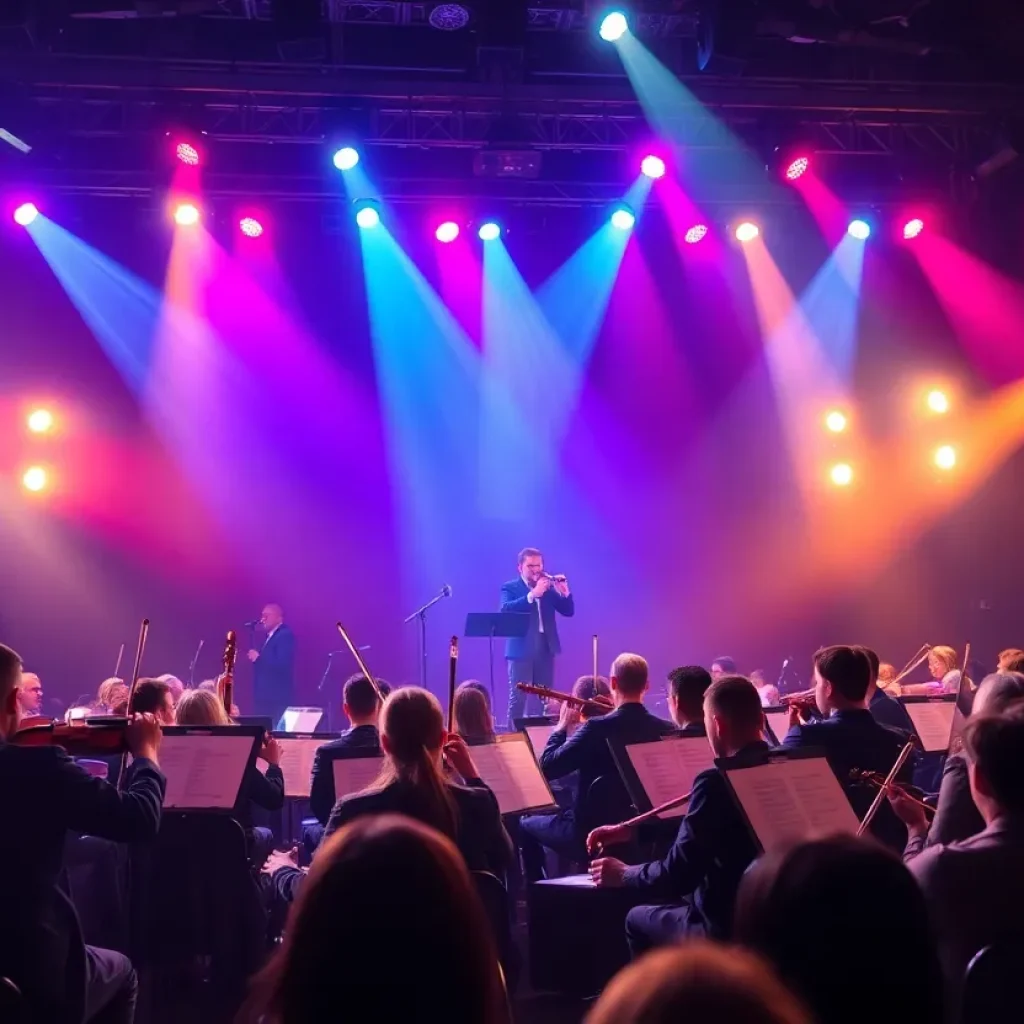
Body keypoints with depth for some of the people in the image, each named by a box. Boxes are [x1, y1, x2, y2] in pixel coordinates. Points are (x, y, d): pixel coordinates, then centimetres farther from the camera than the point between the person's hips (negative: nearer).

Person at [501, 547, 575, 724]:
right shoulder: (510, 588, 2)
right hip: (521, 649, -4)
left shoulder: (548, 586, 13)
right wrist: (532, 594, -27)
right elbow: (506, 609, -18)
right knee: (518, 698, -7)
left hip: (546, 648, 4)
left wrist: (565, 592, -15)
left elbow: (568, 611, 6)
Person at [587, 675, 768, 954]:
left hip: (725, 927, -7)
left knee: (638, 919, 20)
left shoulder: (717, 780, -23)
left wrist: (623, 874, -3)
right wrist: (630, 830, 15)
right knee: (682, 902, 31)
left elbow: (676, 877, -22)